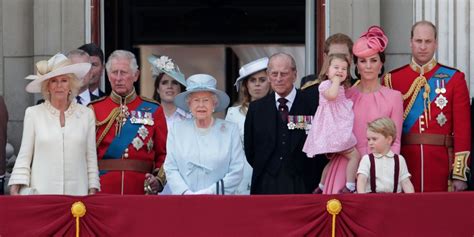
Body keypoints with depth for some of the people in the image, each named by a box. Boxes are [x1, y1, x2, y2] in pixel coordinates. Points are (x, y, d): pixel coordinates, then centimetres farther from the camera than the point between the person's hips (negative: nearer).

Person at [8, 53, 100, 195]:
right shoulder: (33, 113, 6)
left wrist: (92, 191, 4)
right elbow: (24, 157, 6)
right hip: (41, 192, -1)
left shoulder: (86, 114, 8)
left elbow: (91, 157, 9)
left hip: (76, 192, 1)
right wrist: (15, 189, -2)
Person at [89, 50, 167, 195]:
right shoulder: (94, 109, 6)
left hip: (140, 189, 0)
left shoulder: (153, 111, 7)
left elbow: (163, 154, 7)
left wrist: (159, 180, -10)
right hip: (102, 190, 0)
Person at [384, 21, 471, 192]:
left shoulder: (453, 78, 4)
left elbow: (463, 127, 0)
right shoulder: (392, 80, 5)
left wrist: (460, 174, -7)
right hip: (404, 163, 0)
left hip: (441, 163, 0)